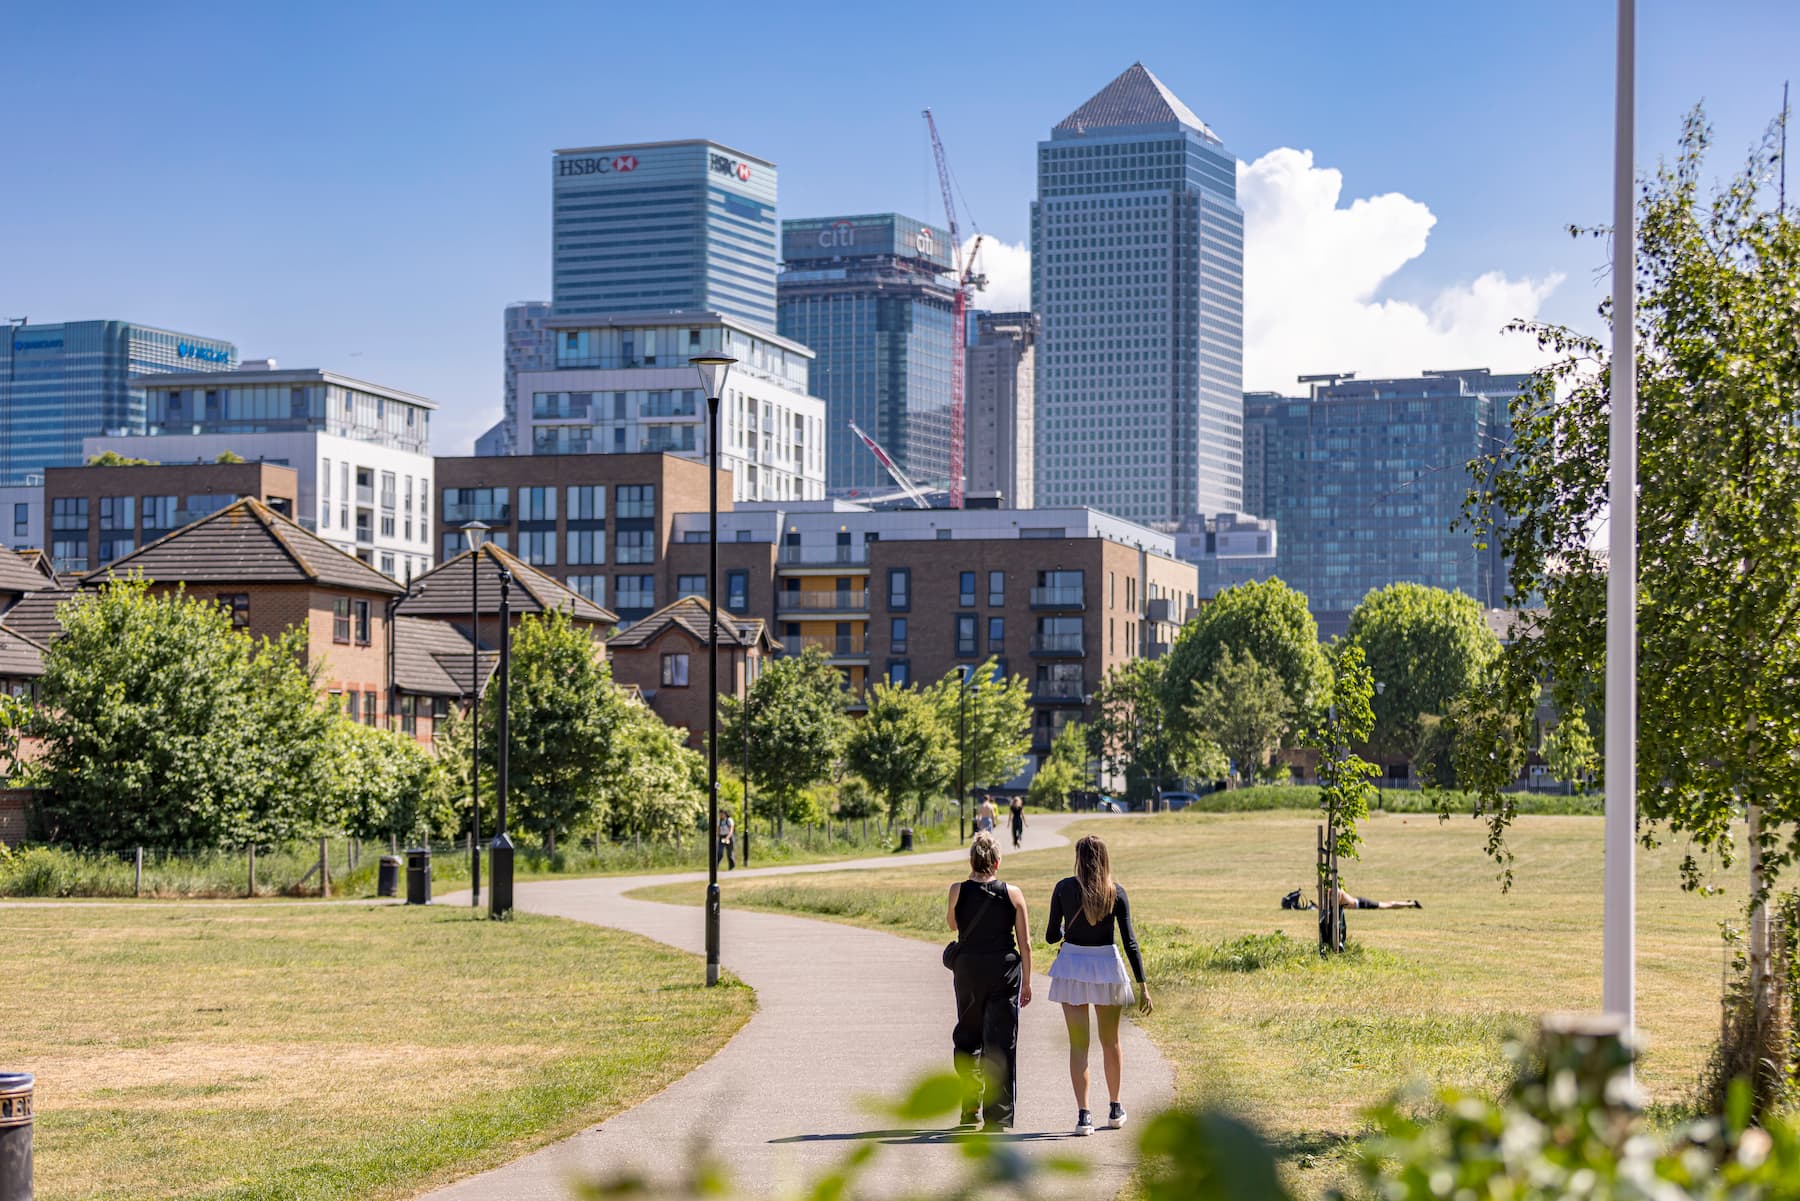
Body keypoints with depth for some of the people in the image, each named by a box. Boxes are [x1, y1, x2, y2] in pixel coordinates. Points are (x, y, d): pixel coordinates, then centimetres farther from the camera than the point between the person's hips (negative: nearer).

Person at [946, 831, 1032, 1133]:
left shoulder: (958, 890, -5)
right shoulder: (1012, 894, -5)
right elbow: (1025, 943, -2)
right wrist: (1026, 982, 7)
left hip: (968, 967, 1)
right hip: (1005, 968, -1)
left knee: (967, 1038, 18)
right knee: (1001, 1043, 2)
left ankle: (970, 1108, 19)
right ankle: (997, 1117, -1)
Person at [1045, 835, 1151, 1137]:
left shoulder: (1064, 888, -5)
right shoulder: (1116, 892, -4)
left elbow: (1051, 936, -1)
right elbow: (1130, 941, -8)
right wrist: (1143, 985, -7)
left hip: (1072, 966, -1)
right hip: (1107, 966, 1)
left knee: (1078, 1044, 2)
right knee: (1111, 1042, 18)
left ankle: (1083, 1115, -8)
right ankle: (1115, 1109, 31)